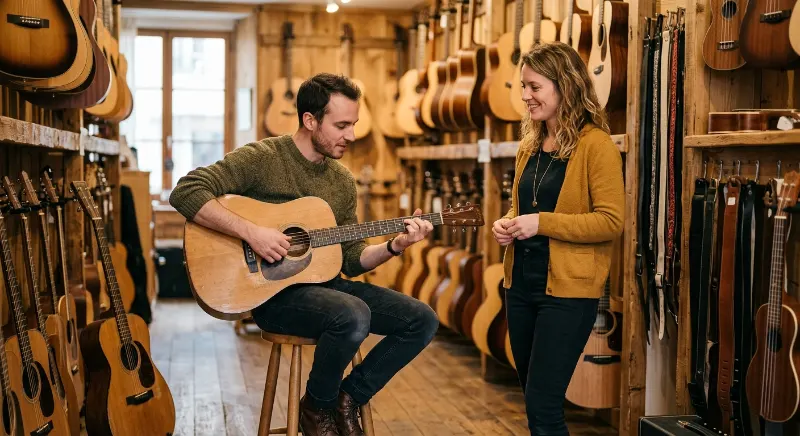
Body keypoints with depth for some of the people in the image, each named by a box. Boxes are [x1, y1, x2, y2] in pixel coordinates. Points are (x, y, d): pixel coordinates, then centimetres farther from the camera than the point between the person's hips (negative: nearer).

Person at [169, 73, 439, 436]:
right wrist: (250, 231, -27)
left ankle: (348, 398, 6)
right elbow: (186, 192, -20)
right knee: (354, 316, -35)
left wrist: (394, 246, -5)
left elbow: (351, 260, 13)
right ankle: (317, 405, -7)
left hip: (326, 283, 7)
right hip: (272, 290, -7)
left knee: (423, 320, -6)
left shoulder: (343, 181, 11)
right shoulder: (262, 159, -10)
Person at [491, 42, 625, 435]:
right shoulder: (530, 144, 11)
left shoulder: (595, 144, -11)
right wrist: (505, 225, 1)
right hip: (521, 284, 8)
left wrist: (542, 223, -21)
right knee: (534, 399, 15)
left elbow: (611, 221, -16)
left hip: (568, 289, -8)